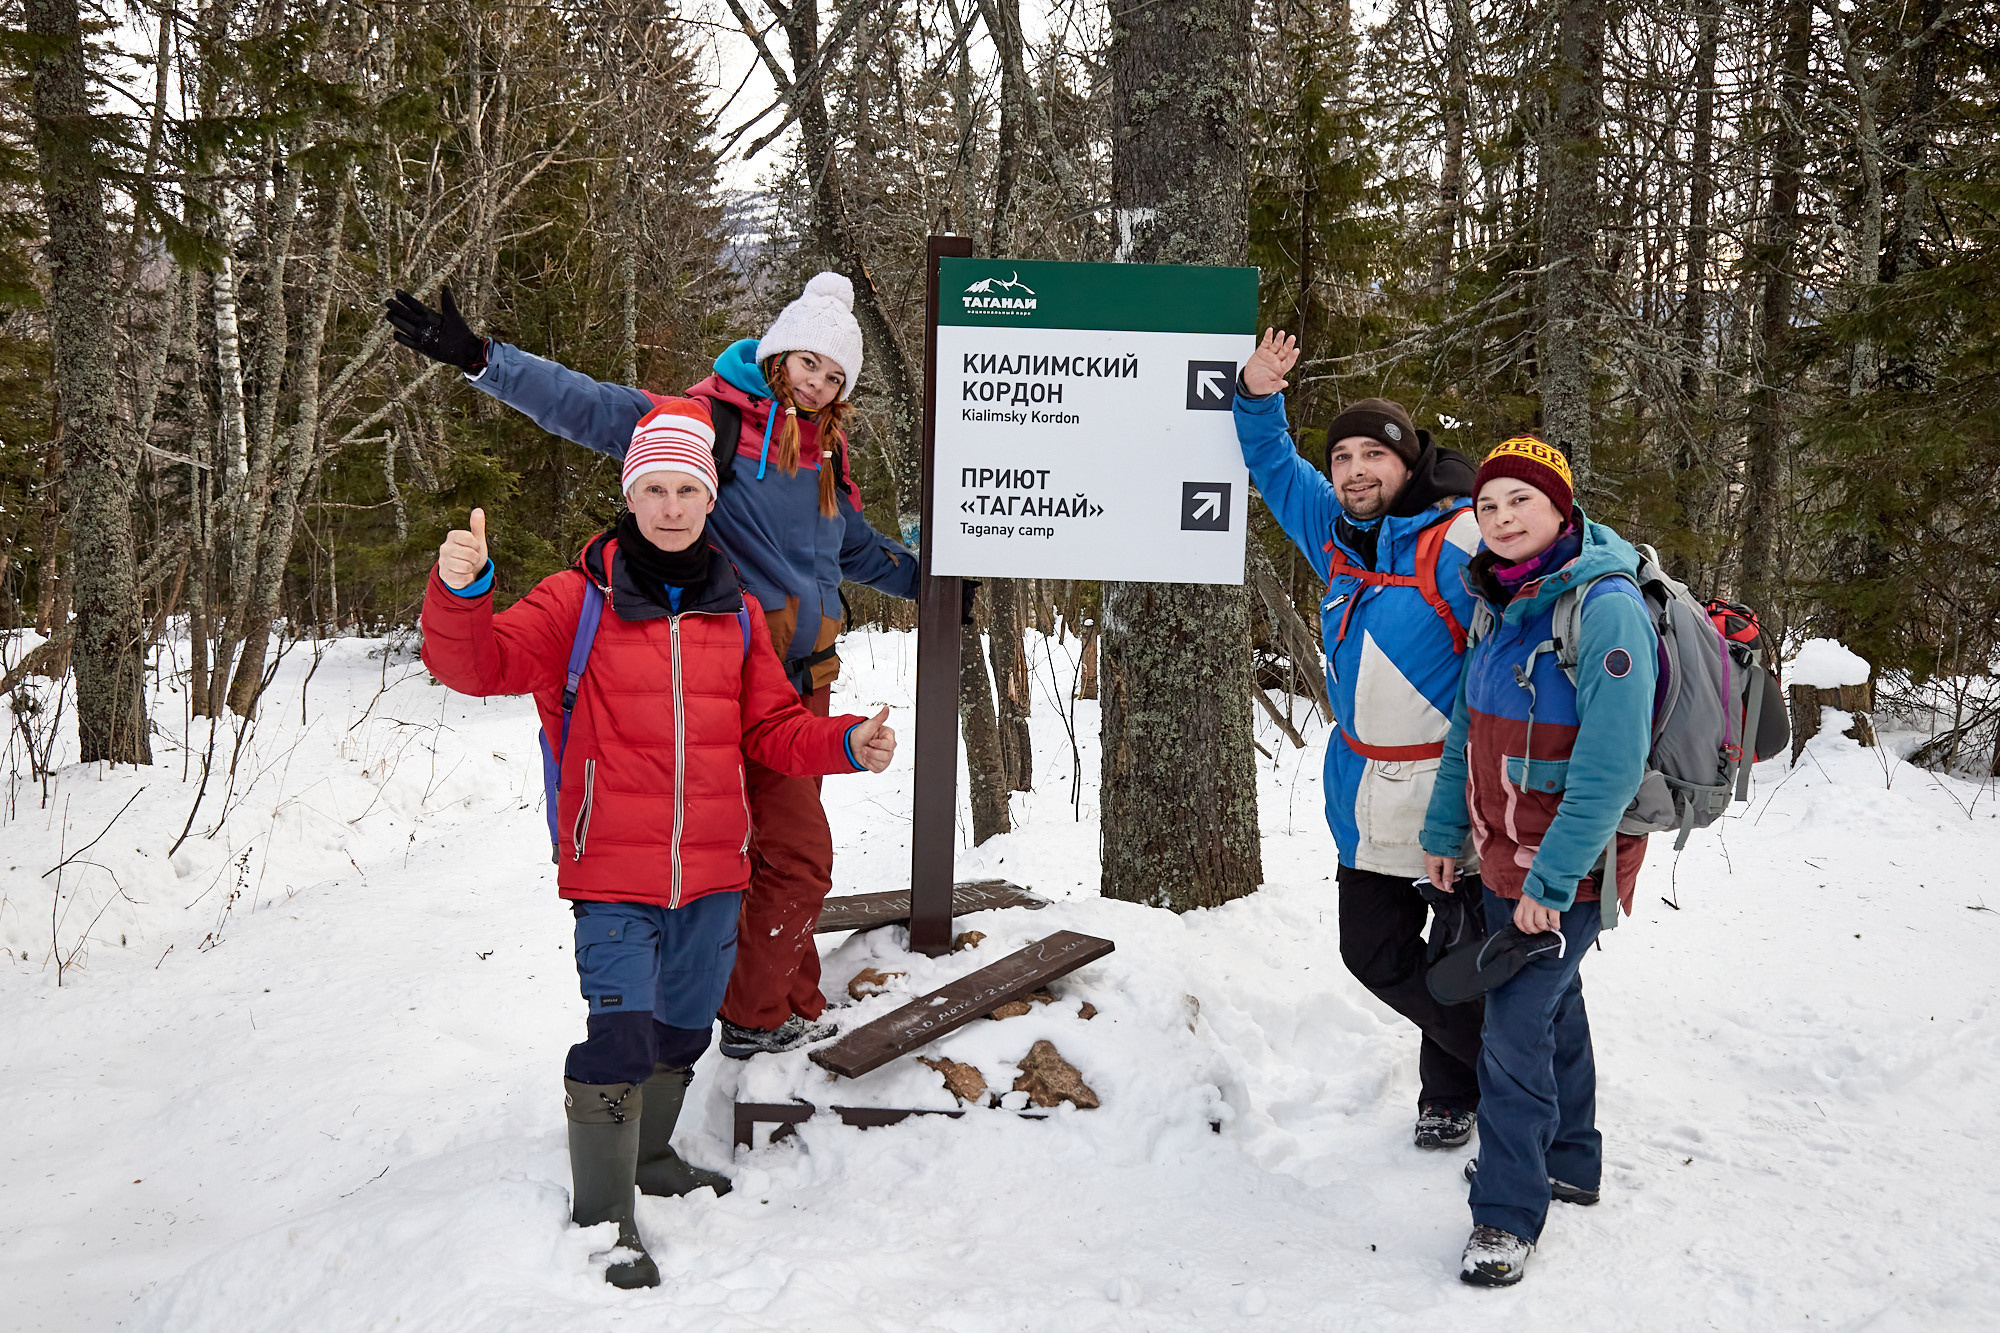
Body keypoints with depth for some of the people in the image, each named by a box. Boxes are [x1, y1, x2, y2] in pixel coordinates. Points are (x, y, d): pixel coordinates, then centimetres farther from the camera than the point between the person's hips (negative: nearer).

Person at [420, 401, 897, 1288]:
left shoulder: (735, 613, 7)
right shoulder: (580, 599, -5)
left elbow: (771, 728, 11)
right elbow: (476, 663, -13)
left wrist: (846, 744, -6)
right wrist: (459, 593, -33)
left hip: (713, 874, 5)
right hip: (612, 876, -5)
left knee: (683, 1030, 20)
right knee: (618, 1041, -10)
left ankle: (651, 1157, 44)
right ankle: (602, 1213, 9)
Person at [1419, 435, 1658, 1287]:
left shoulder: (1606, 607, -21)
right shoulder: (1505, 601, 6)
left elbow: (1611, 767, -25)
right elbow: (1468, 728, 14)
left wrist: (1550, 880, -24)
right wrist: (1444, 833, 14)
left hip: (1567, 866, -8)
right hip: (1505, 857, 8)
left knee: (1516, 1028, -6)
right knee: (1550, 1003, 20)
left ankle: (1509, 1211, 7)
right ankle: (1567, 1161, 37)